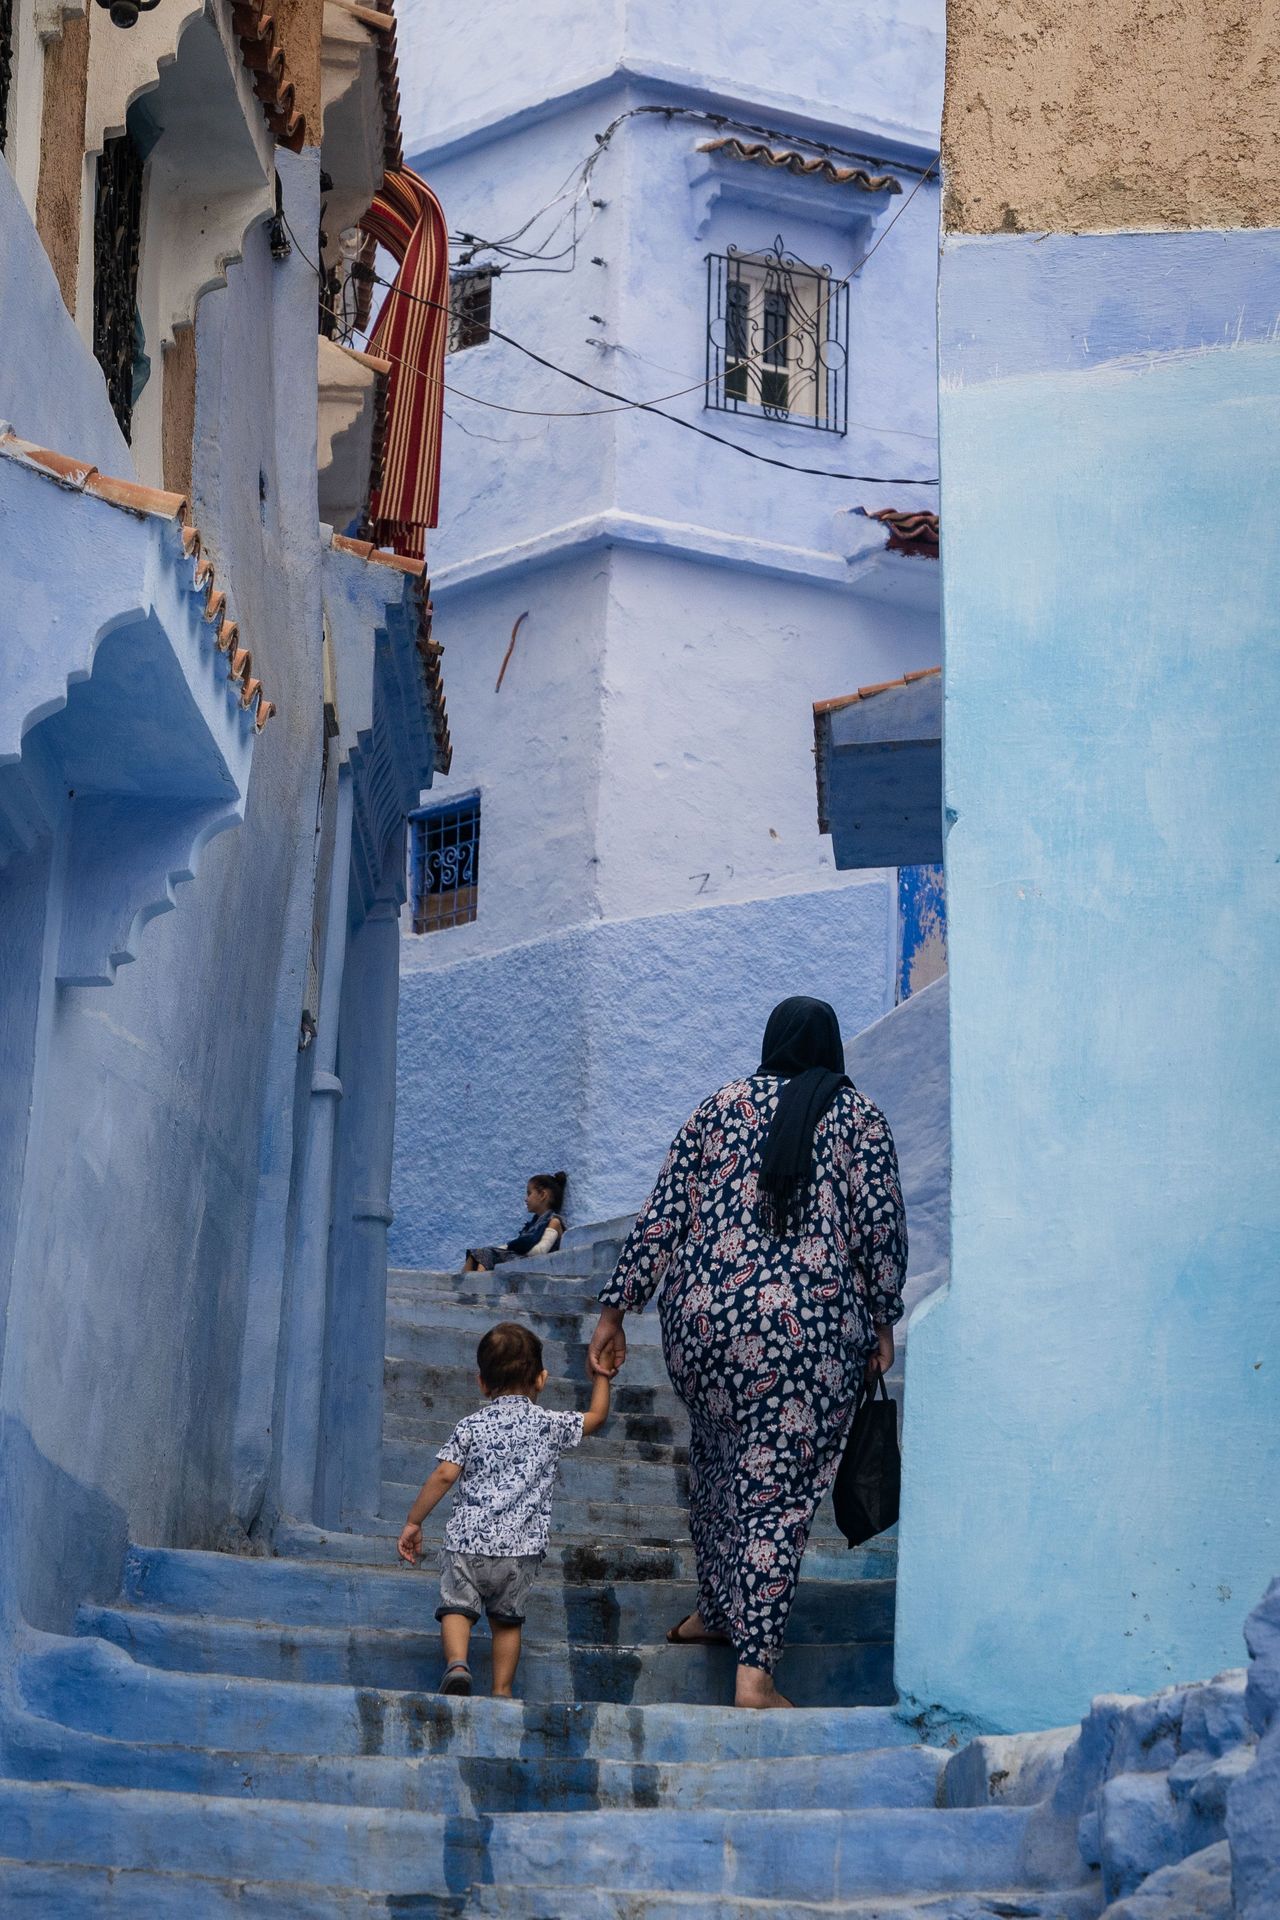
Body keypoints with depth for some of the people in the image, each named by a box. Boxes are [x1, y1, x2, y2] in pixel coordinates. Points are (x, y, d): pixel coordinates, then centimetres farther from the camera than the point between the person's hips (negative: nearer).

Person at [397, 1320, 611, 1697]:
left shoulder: (470, 1427, 2)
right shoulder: (551, 1425, 5)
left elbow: (443, 1476, -5)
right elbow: (596, 1416, 21)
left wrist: (413, 1522, 3)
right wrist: (602, 1375, 36)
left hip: (468, 1541, -2)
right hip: (523, 1546, 2)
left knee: (457, 1607, 6)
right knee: (507, 1620, 15)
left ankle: (457, 1664, -19)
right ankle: (501, 1691, 10)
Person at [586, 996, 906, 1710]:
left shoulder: (721, 1106, 11)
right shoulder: (860, 1117, 5)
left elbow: (663, 1216, 6)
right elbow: (882, 1229, -2)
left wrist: (616, 1309, 8)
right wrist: (883, 1324, 8)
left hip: (704, 1319, 3)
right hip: (810, 1325, -3)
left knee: (717, 1462, 23)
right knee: (780, 1490, -2)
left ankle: (714, 1612, 36)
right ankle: (755, 1668, -8)